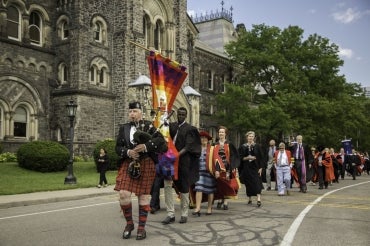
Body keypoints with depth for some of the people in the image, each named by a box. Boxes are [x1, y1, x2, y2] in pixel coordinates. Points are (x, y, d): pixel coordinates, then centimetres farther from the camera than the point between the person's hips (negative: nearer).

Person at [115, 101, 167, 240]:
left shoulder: (148, 126, 3)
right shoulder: (124, 128, 10)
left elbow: (161, 140, -8)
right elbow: (118, 147, 6)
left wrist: (146, 146, -21)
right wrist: (128, 152, -14)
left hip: (146, 164, -2)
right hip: (128, 164, 2)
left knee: (143, 195, 3)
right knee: (124, 194, -8)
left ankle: (142, 228, 15)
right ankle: (129, 223, 14)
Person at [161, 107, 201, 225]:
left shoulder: (189, 129, -2)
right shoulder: (171, 126, 10)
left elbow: (188, 147, -11)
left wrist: (177, 155, -25)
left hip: (183, 161, -3)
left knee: (183, 188, 5)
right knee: (167, 185, -5)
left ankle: (184, 214, 17)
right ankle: (170, 214, 2)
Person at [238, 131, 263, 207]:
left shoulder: (257, 146, 3)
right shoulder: (243, 147, 5)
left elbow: (261, 157, 1)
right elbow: (240, 158, 3)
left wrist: (260, 168, -6)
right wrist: (247, 158, -15)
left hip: (255, 167, -2)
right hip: (246, 168, 2)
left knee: (257, 183, -12)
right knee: (248, 184, 7)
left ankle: (259, 199, -18)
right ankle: (249, 199, 20)